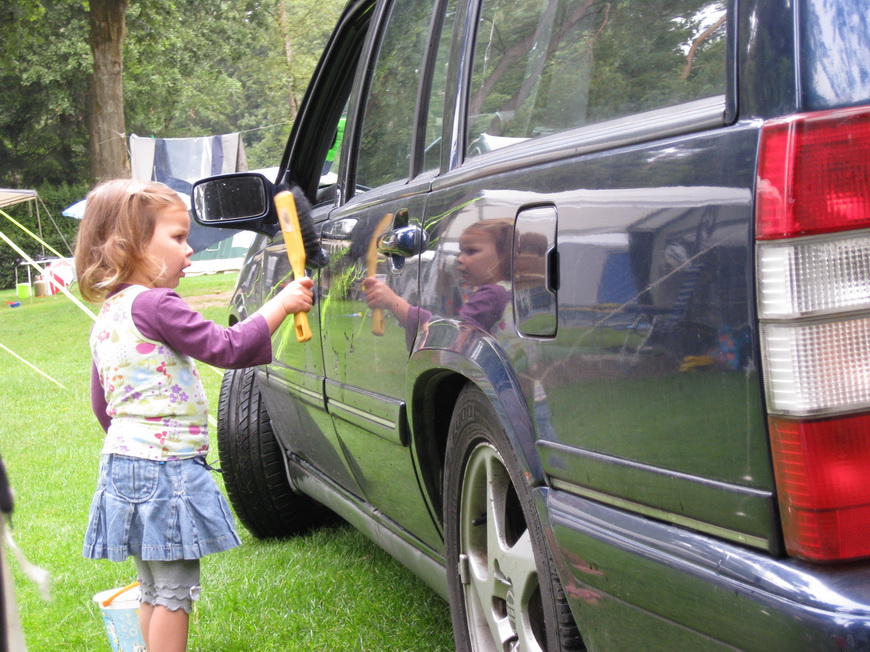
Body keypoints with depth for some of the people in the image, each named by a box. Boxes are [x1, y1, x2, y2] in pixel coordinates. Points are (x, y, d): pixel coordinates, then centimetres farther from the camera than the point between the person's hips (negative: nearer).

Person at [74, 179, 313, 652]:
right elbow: (225, 348, -19)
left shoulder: (107, 318, 13)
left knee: (154, 589, 18)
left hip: (123, 461, 10)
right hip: (164, 468, -10)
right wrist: (280, 304, -10)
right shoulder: (152, 304, -17)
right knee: (174, 591, -2)